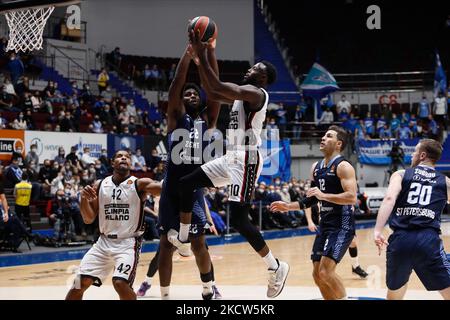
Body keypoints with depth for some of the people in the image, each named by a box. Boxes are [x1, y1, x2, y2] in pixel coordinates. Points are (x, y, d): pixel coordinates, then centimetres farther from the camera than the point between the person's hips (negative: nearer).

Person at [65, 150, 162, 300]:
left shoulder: (139, 184, -6)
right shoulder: (99, 185, 5)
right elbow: (88, 219, 6)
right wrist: (84, 198, -11)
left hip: (128, 242, -4)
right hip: (104, 242, 4)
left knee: (120, 283, -24)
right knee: (80, 283, -1)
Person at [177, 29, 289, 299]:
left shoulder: (256, 93, -14)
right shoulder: (244, 93, 17)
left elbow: (217, 87, -24)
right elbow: (213, 92, 23)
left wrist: (203, 57, -17)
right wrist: (201, 60, 15)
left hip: (246, 160, -10)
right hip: (232, 157, 10)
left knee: (239, 220, -13)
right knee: (186, 184, 7)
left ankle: (276, 267, 0)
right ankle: (183, 241, 16)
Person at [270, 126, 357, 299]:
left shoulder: (343, 166, -13)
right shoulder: (316, 167, 12)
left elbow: (352, 197, -23)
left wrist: (323, 195, -28)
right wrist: (288, 206, 16)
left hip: (342, 226, -9)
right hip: (325, 224, 9)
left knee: (326, 271, -18)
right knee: (318, 274, 9)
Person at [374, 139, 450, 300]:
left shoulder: (400, 174, 13)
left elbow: (389, 198, -6)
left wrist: (377, 231, -14)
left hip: (400, 239, 2)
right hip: (428, 240, -1)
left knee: (394, 294, 22)